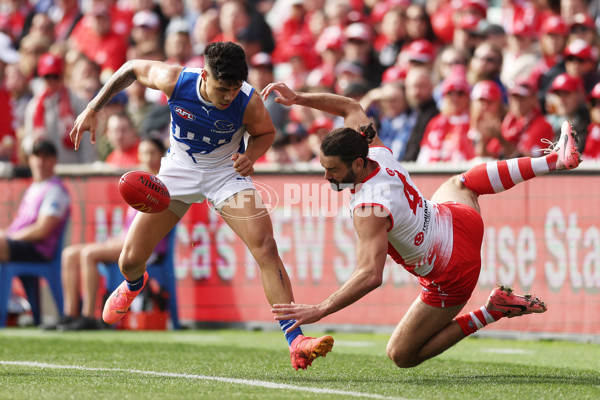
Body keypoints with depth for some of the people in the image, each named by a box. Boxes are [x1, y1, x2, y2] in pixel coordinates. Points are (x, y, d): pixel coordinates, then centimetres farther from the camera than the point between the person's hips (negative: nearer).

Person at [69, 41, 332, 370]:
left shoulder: (249, 102, -27)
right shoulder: (175, 81, -28)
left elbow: (265, 132, -4)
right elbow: (132, 68, -7)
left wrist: (251, 155, -26)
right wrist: (92, 109, -8)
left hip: (227, 173, -1)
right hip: (179, 170, 1)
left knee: (265, 247, -23)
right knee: (129, 260, 1)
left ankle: (295, 342, -24)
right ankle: (134, 283, 43)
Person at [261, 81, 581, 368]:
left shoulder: (369, 208, -36)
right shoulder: (375, 151, -15)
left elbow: (370, 275, -42)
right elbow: (351, 108, 3)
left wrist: (319, 310, -41)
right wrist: (298, 98, -5)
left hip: (452, 277, -8)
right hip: (457, 219, 8)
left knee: (401, 356, 3)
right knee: (458, 184, 42)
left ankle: (491, 312, -4)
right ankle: (554, 159, 39)